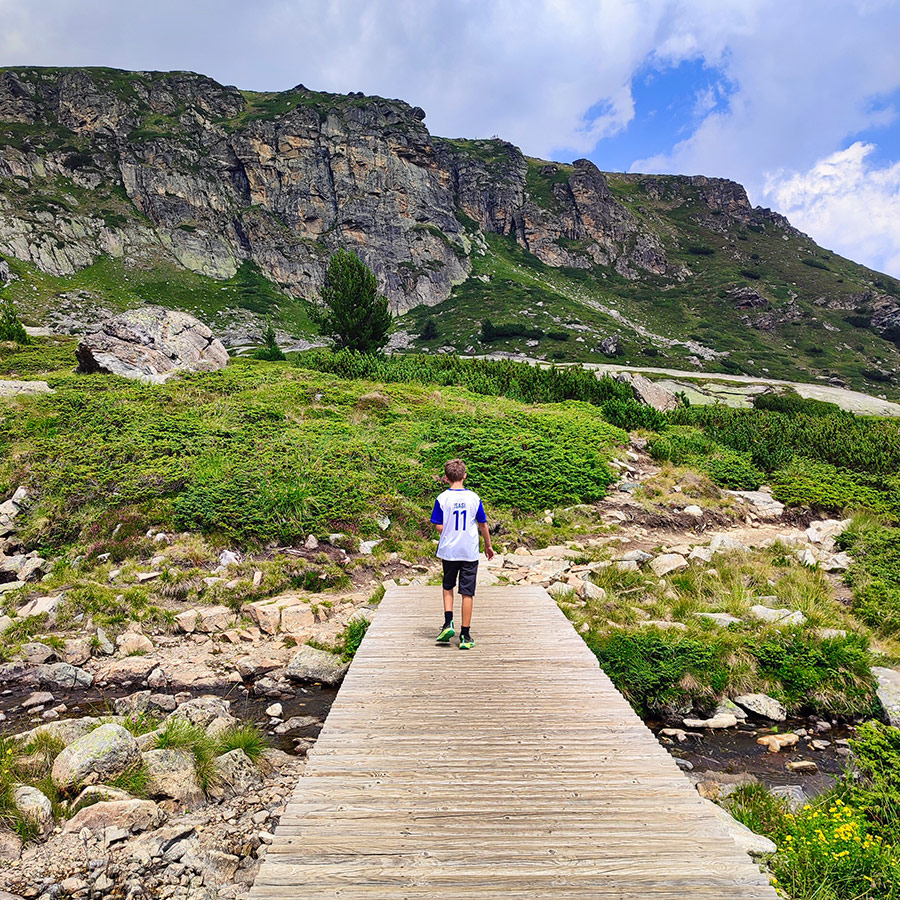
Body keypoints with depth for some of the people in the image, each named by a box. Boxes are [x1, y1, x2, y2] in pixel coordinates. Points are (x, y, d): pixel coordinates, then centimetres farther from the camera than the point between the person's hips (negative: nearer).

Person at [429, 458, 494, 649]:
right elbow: (483, 525, 3)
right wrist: (488, 546, 17)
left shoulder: (442, 499, -6)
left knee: (448, 586, 22)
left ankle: (448, 623, 8)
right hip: (470, 552, 0)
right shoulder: (474, 497, -3)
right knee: (467, 593, 4)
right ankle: (465, 636, 7)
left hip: (448, 551, 0)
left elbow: (439, 527, -5)